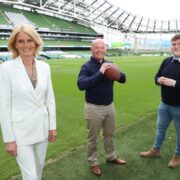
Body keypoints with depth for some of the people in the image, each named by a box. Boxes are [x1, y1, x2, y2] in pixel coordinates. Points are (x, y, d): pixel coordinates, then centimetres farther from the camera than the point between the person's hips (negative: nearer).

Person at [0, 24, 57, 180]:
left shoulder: (44, 67, -1)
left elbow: (50, 99, 5)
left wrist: (53, 126, 6)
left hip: (41, 127, 5)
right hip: (21, 130, -4)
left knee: (40, 166, 22)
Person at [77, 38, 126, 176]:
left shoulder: (109, 64, 2)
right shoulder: (87, 66, -14)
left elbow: (123, 79, 5)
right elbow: (81, 84, -29)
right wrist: (100, 73, -30)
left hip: (110, 106, 6)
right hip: (94, 108, -5)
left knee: (109, 134, 22)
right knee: (93, 138, 10)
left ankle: (111, 157, 43)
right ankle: (93, 163, 30)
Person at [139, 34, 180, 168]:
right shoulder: (167, 61, 2)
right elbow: (157, 76, 10)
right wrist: (159, 80, -12)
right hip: (164, 104, 6)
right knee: (161, 128, 21)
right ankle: (156, 150, 40)